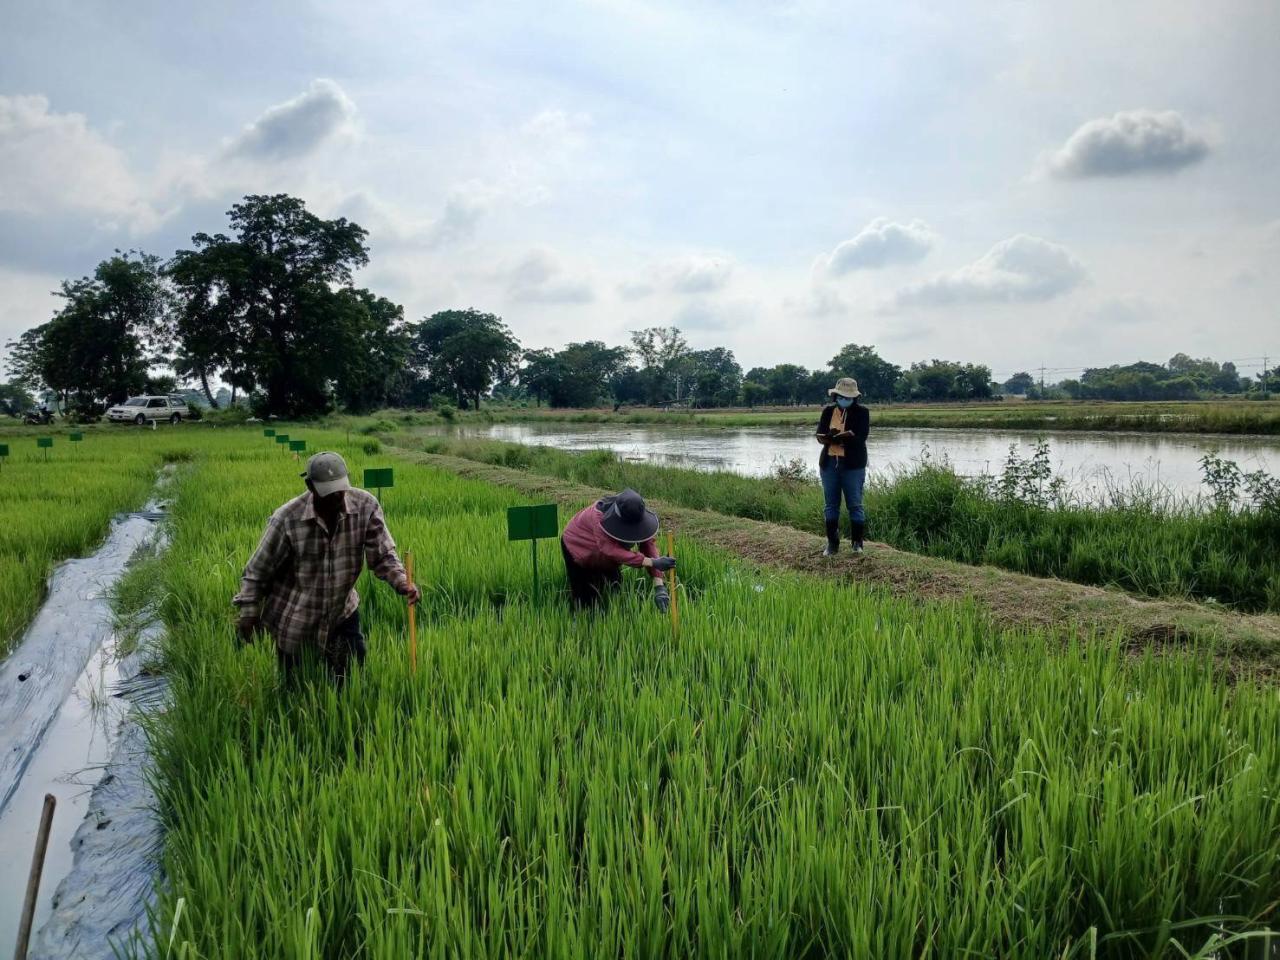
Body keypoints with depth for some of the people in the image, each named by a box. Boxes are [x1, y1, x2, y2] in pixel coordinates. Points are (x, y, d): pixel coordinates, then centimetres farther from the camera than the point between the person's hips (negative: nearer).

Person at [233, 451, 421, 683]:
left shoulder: (366, 506, -17)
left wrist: (402, 583, -29)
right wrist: (248, 612, -5)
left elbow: (382, 555, -12)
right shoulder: (287, 519, -22)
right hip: (295, 618, -2)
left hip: (343, 612, 2)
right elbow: (259, 569, -10)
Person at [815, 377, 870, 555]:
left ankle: (857, 543, 10)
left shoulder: (861, 412, -1)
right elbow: (820, 435, 0)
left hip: (852, 465, -3)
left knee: (855, 504, 0)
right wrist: (846, 437, -19)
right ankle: (832, 544, 14)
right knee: (830, 505, 6)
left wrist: (835, 438, -20)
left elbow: (860, 437, -13)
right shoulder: (828, 410, 8)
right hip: (829, 463, 3)